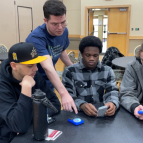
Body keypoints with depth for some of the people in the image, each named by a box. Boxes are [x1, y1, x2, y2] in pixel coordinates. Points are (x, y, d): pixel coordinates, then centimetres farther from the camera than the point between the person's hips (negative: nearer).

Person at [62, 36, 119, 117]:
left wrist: (113, 103, -24)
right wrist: (82, 105, -29)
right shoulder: (70, 71, 0)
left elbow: (112, 92, 0)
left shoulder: (107, 71, 10)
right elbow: (68, 97, -8)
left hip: (102, 113, 3)